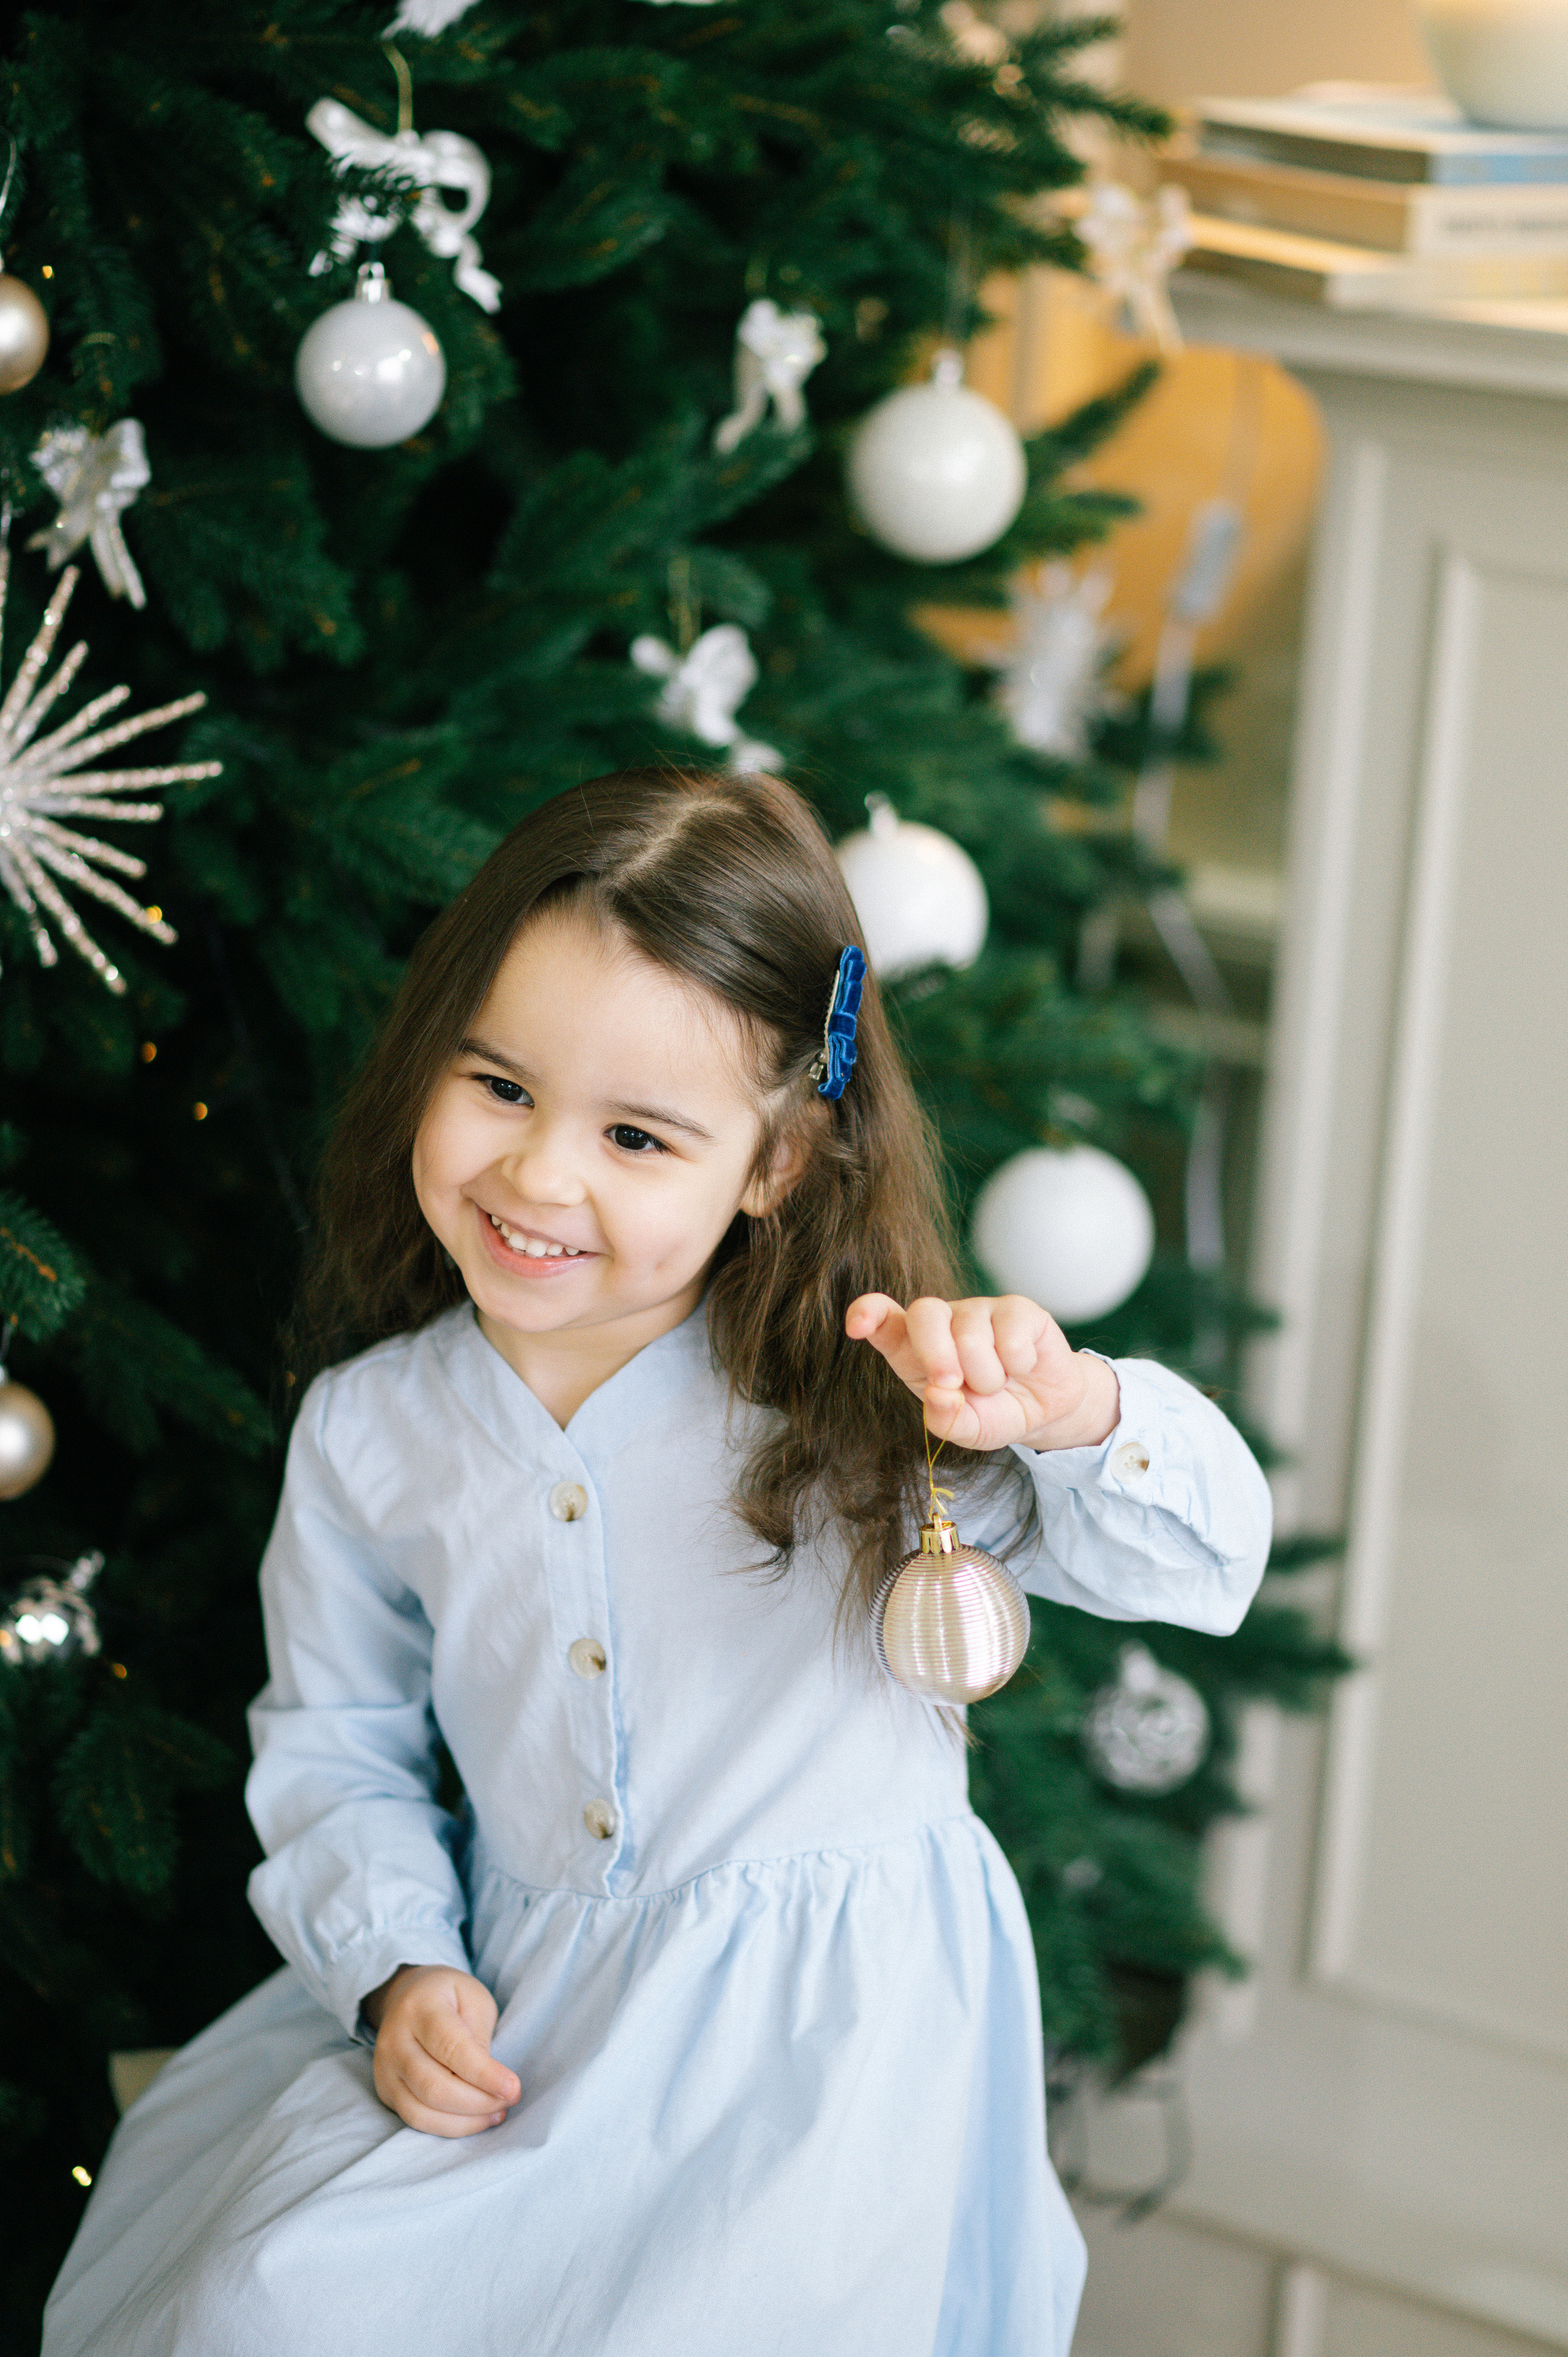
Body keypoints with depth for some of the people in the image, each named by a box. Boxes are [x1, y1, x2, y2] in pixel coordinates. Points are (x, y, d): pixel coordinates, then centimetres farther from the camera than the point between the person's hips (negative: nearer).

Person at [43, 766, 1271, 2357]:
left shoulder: (856, 1390, -11)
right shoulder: (368, 1433, 0)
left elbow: (1200, 1564, -14)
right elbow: (335, 1740, 12)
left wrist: (1074, 1412, -34)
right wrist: (397, 1970, -5)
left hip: (820, 2045, -3)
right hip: (514, 2010, 4)